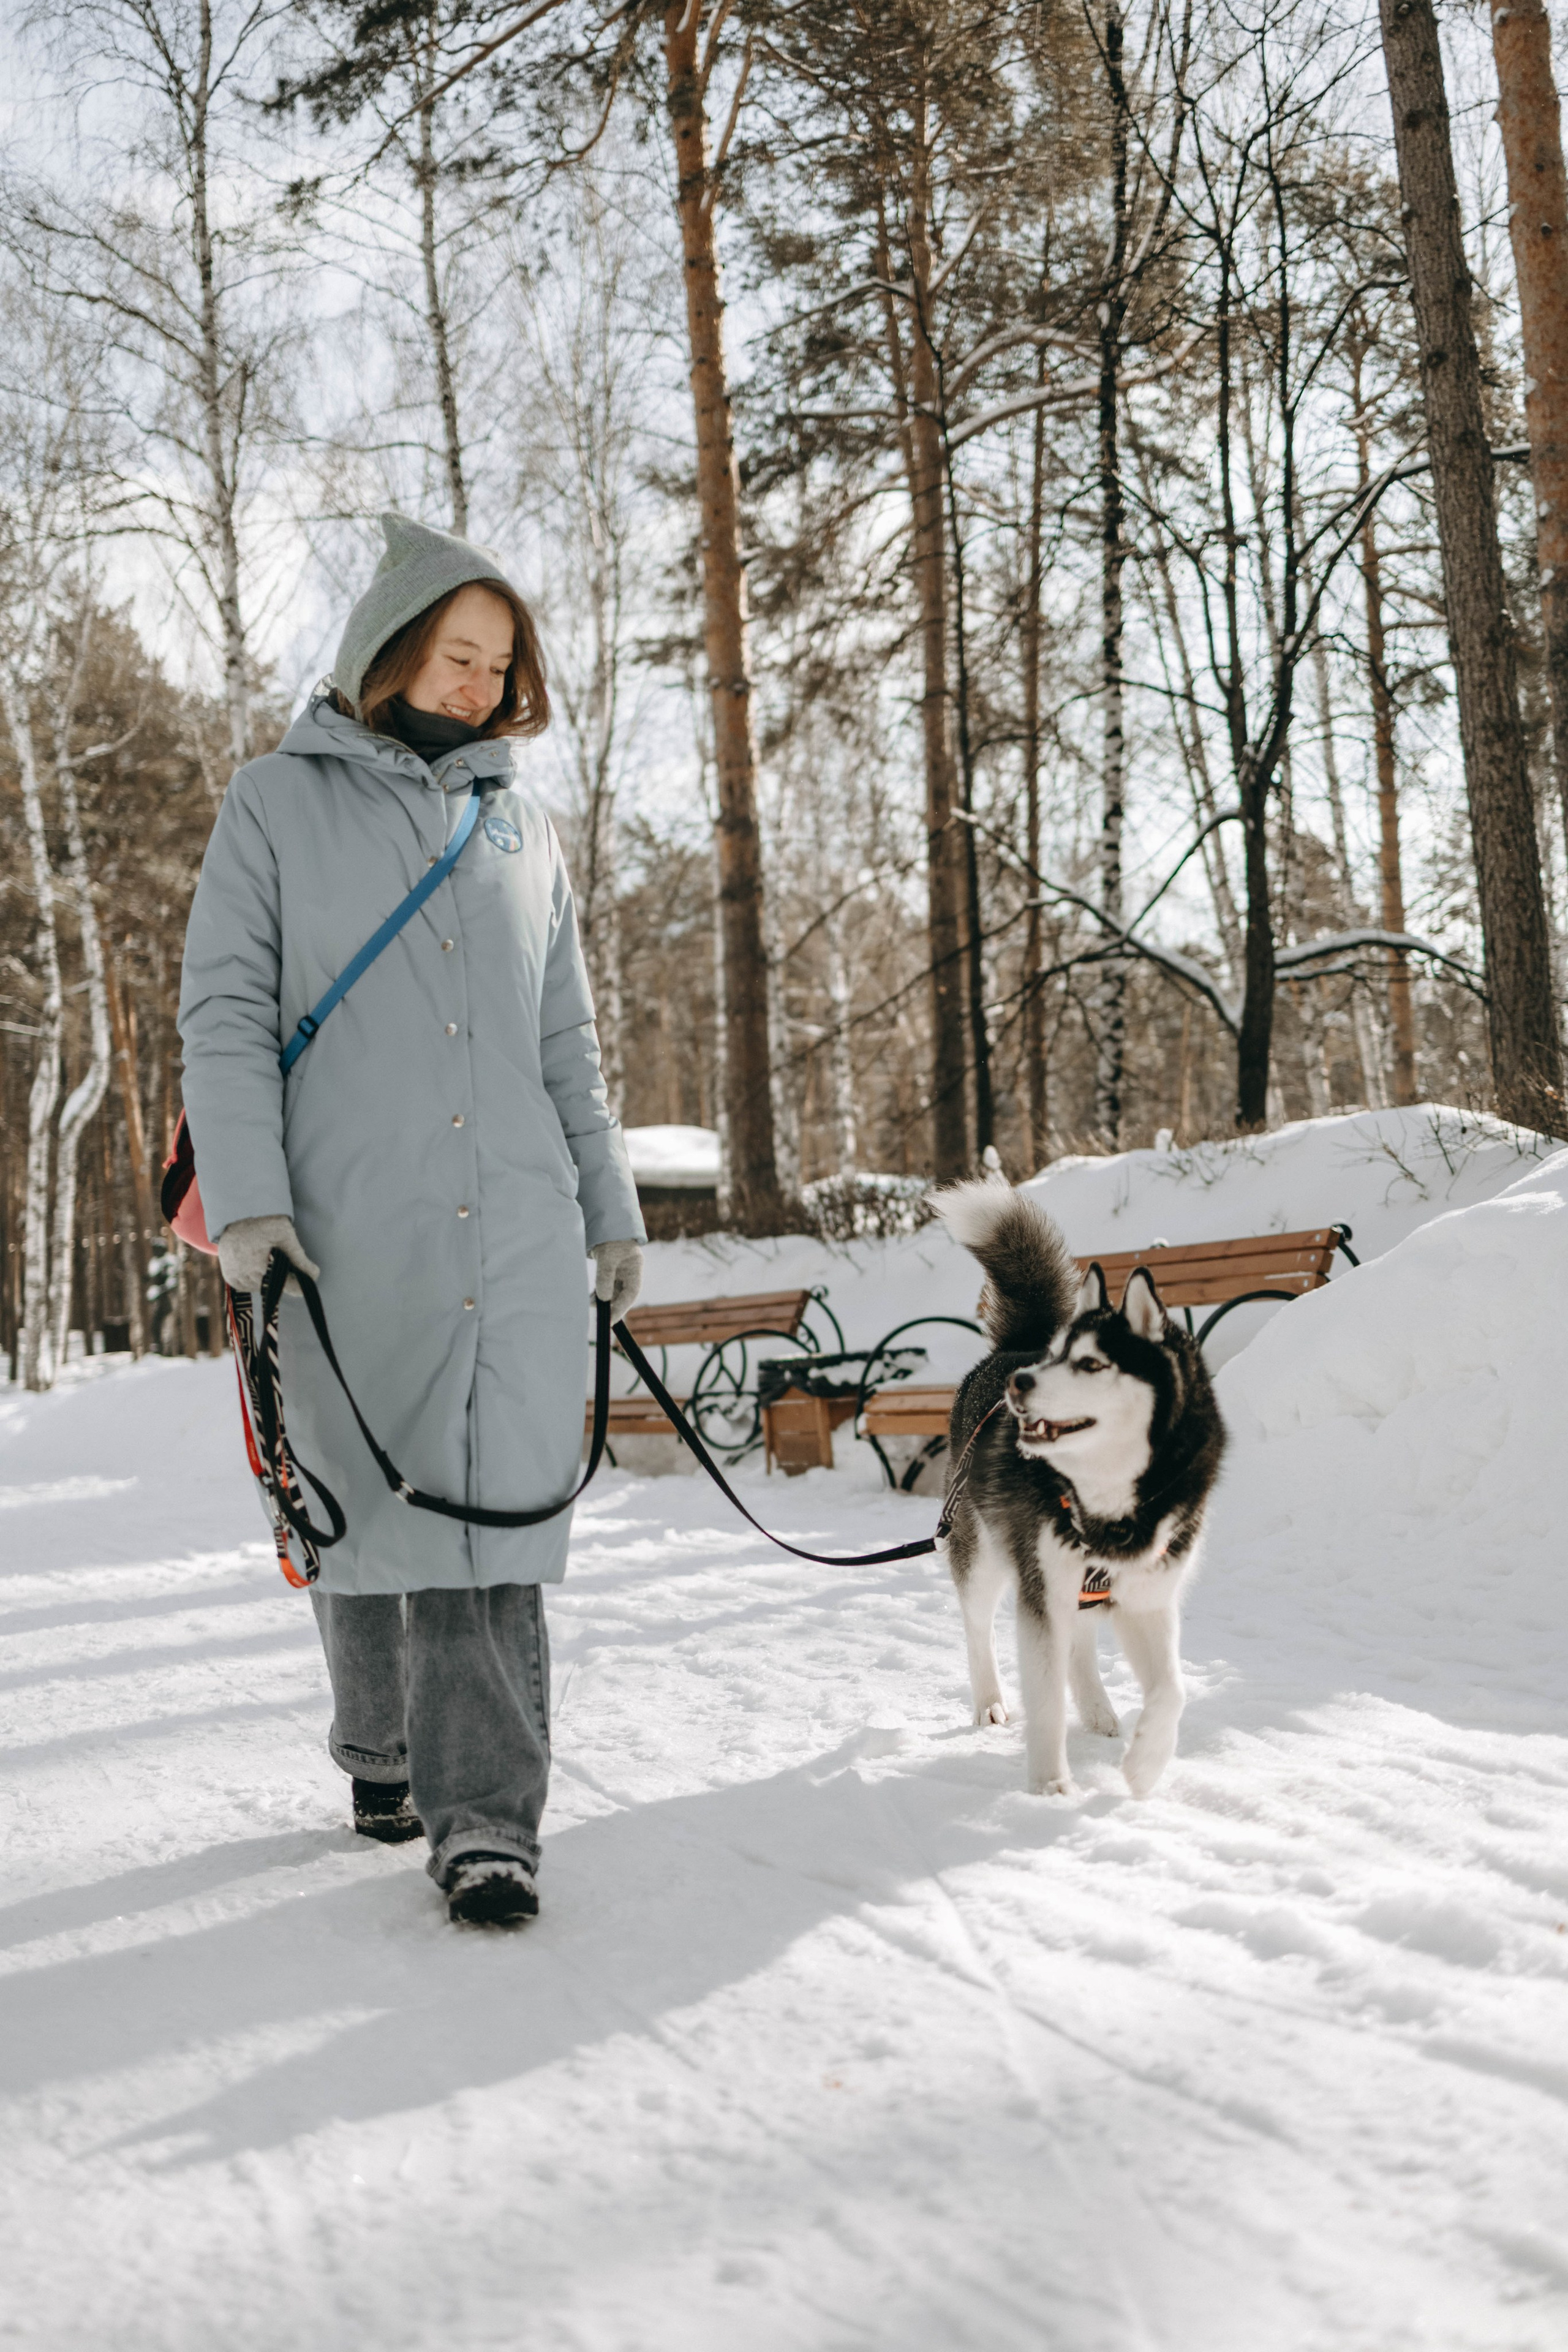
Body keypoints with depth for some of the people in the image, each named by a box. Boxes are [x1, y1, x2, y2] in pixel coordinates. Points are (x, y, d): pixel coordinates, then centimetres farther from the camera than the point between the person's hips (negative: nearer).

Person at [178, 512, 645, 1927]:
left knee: (498, 1521, -5)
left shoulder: (523, 828, 18)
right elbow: (225, 1014, 0)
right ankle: (386, 1755, 27)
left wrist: (613, 1211, 19)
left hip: (519, 1236, 2)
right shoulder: (277, 804, 8)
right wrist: (247, 1200, -11)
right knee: (372, 1515, 5)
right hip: (350, 1240, -2)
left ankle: (487, 1818, -4)